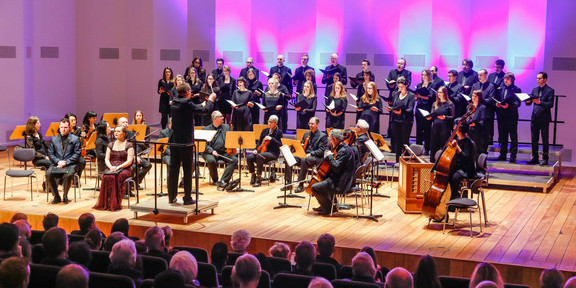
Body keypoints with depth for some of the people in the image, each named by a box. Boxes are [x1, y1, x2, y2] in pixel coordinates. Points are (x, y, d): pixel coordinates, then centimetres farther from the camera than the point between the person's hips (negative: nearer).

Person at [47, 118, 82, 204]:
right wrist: (58, 161, -9)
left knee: (68, 175, -36)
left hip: (70, 164, -3)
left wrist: (66, 162, -11)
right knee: (48, 174, -28)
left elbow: (77, 154, 1)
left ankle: (65, 196, -12)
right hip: (56, 164, 3)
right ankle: (56, 196, -12)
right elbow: (50, 153, 10)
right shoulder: (54, 139, 18)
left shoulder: (75, 139, 9)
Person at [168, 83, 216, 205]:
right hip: (185, 140, -7)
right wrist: (210, 100, 3)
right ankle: (187, 198, 5)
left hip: (174, 140, 7)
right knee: (188, 169, 1)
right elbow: (205, 110, -15)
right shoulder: (187, 103, -16)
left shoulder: (174, 102, 7)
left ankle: (171, 197, 16)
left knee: (173, 168, 11)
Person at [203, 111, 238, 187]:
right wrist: (212, 151, -20)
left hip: (223, 152, 3)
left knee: (234, 159, -22)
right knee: (211, 160, -35)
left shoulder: (226, 127, 16)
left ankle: (223, 181, -26)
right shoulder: (206, 129, 4)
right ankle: (215, 180, -10)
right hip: (210, 152, -3)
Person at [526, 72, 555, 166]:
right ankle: (535, 158, 15)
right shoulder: (534, 90, 14)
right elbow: (529, 102, 11)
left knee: (545, 139, 1)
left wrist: (540, 102, -25)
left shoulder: (550, 90, -3)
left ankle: (545, 159, 6)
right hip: (534, 118, 5)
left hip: (544, 119, -5)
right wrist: (527, 101, -12)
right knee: (534, 139, 8)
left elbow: (551, 104, -13)